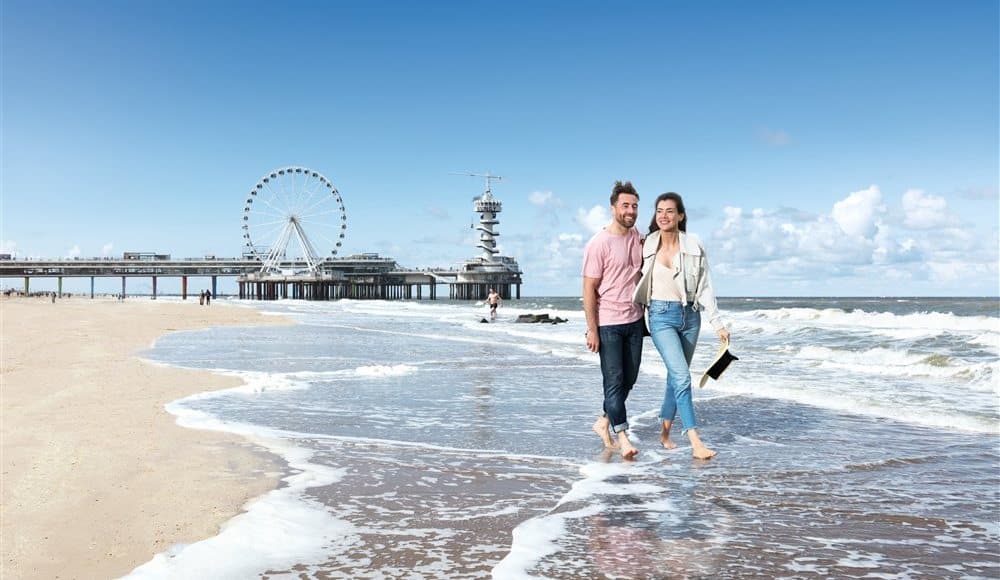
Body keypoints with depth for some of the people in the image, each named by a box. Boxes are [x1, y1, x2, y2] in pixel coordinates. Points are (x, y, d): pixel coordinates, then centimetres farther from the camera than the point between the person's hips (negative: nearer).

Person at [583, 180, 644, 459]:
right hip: (608, 323, -7)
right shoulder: (599, 243, -13)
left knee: (629, 378, 12)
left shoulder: (639, 238, 7)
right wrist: (592, 329, -15)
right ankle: (622, 437, -1)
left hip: (634, 321, 7)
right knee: (614, 379, -5)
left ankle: (603, 422, 29)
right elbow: (589, 289, -13)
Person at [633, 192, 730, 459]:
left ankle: (665, 431, 29)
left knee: (676, 376, 12)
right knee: (682, 376, -14)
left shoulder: (693, 246, -1)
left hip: (690, 315, 2)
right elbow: (639, 281, 11)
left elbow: (705, 287, 0)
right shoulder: (647, 245, -2)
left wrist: (718, 324, -3)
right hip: (661, 316, -2)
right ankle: (695, 442, -15)